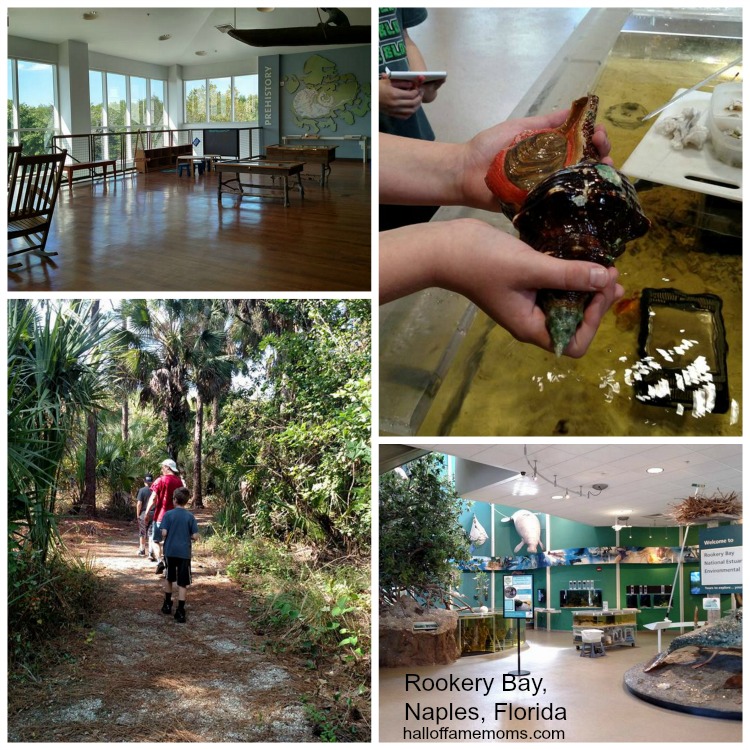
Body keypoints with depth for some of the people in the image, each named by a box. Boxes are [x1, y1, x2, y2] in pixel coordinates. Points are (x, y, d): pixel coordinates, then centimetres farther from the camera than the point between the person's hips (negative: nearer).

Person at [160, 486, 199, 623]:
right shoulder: (190, 516, -4)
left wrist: (164, 539, 11)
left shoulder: (168, 514, -5)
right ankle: (180, 612, -1)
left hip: (170, 551, 1)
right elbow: (195, 536, -6)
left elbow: (164, 533, -11)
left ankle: (167, 605, 31)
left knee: (168, 578, 22)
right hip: (184, 553, -1)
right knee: (182, 583, 2)